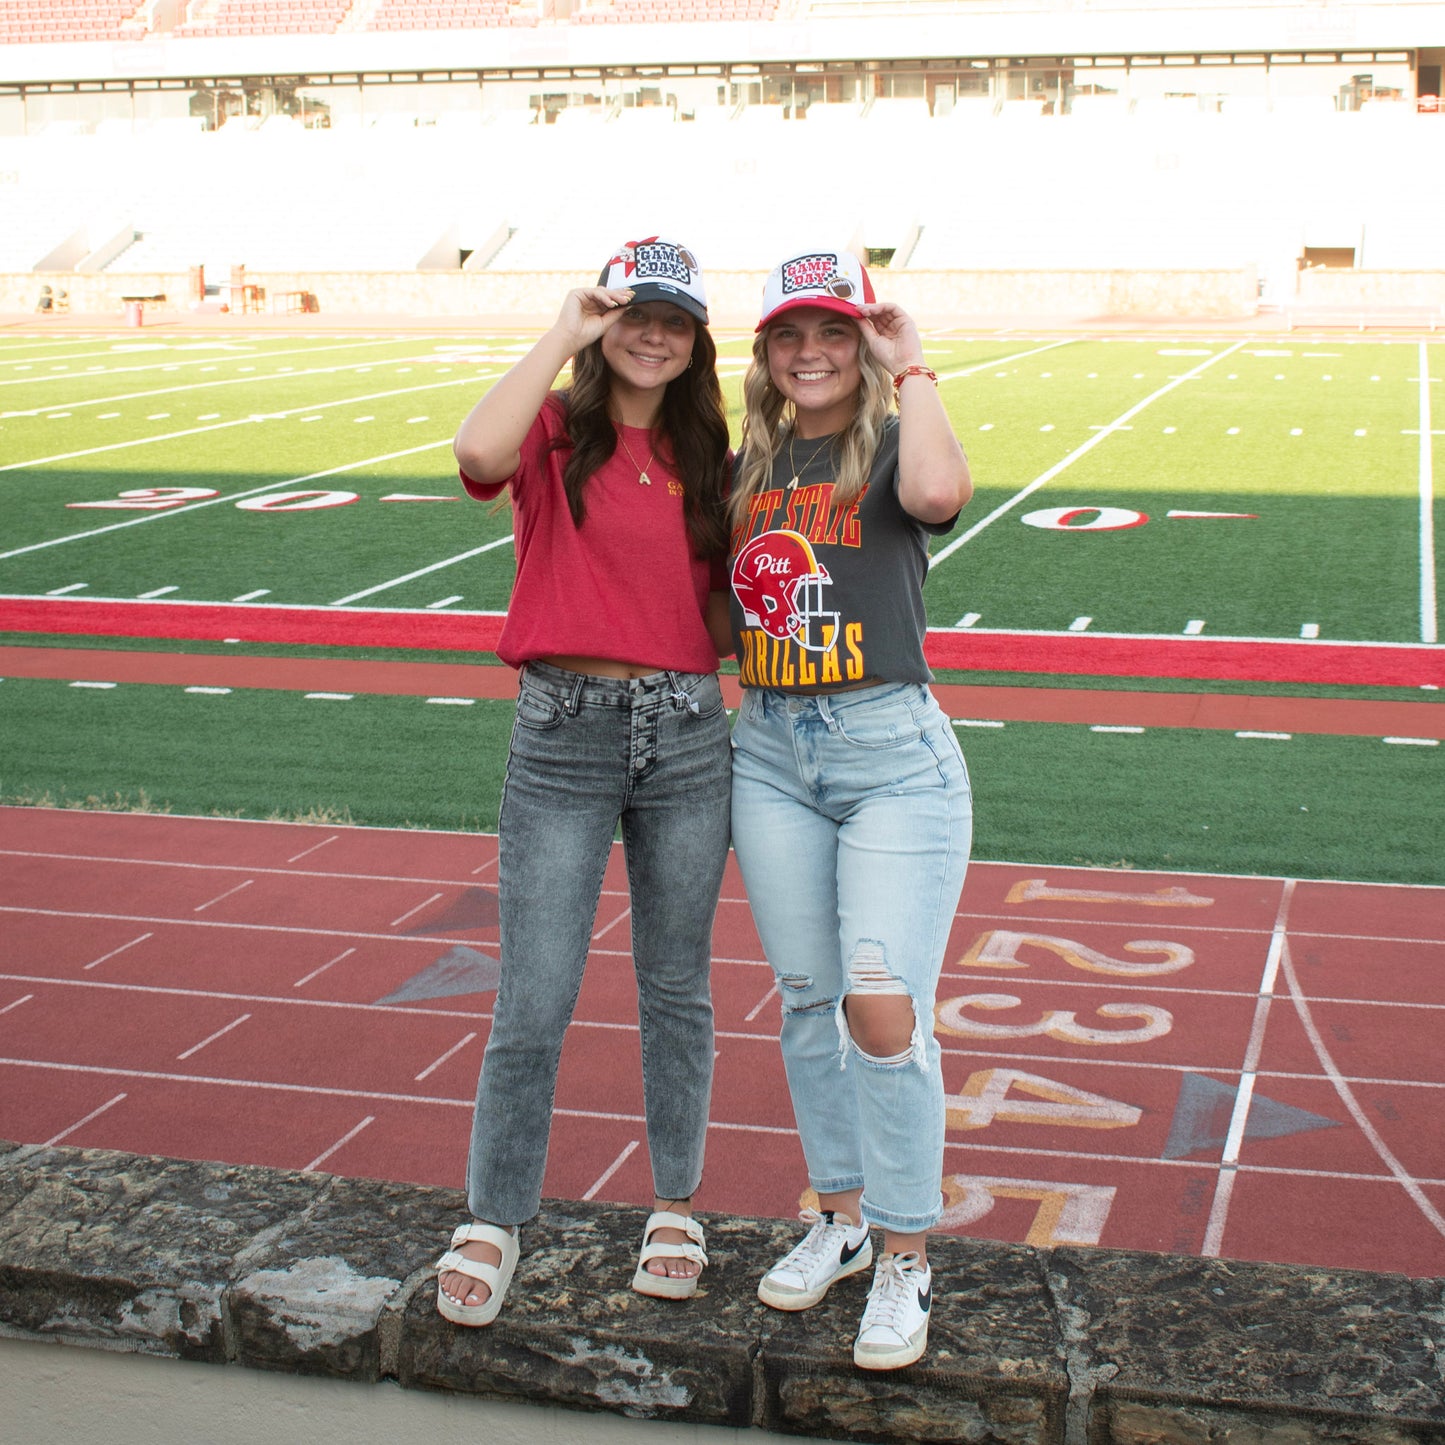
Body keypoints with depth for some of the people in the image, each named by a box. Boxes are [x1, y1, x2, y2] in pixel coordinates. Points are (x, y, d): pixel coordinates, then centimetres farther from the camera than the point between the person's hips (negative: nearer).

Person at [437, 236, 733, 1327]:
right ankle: (494, 1219, 17)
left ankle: (676, 1204, 29)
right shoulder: (556, 431, -1)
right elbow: (481, 450, -26)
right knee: (535, 1002, 0)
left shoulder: (704, 452, 10)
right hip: (563, 736, -3)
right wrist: (565, 336, -15)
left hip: (687, 734, 3)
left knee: (677, 987, 13)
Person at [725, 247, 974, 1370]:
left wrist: (913, 367, -15)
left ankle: (906, 1260, 4)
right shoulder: (749, 466, 12)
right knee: (806, 1001, 11)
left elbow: (939, 491, -28)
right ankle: (841, 1216, 28)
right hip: (770, 752, 5)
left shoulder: (894, 449, -2)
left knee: (884, 1011, -11)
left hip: (892, 751, -5)